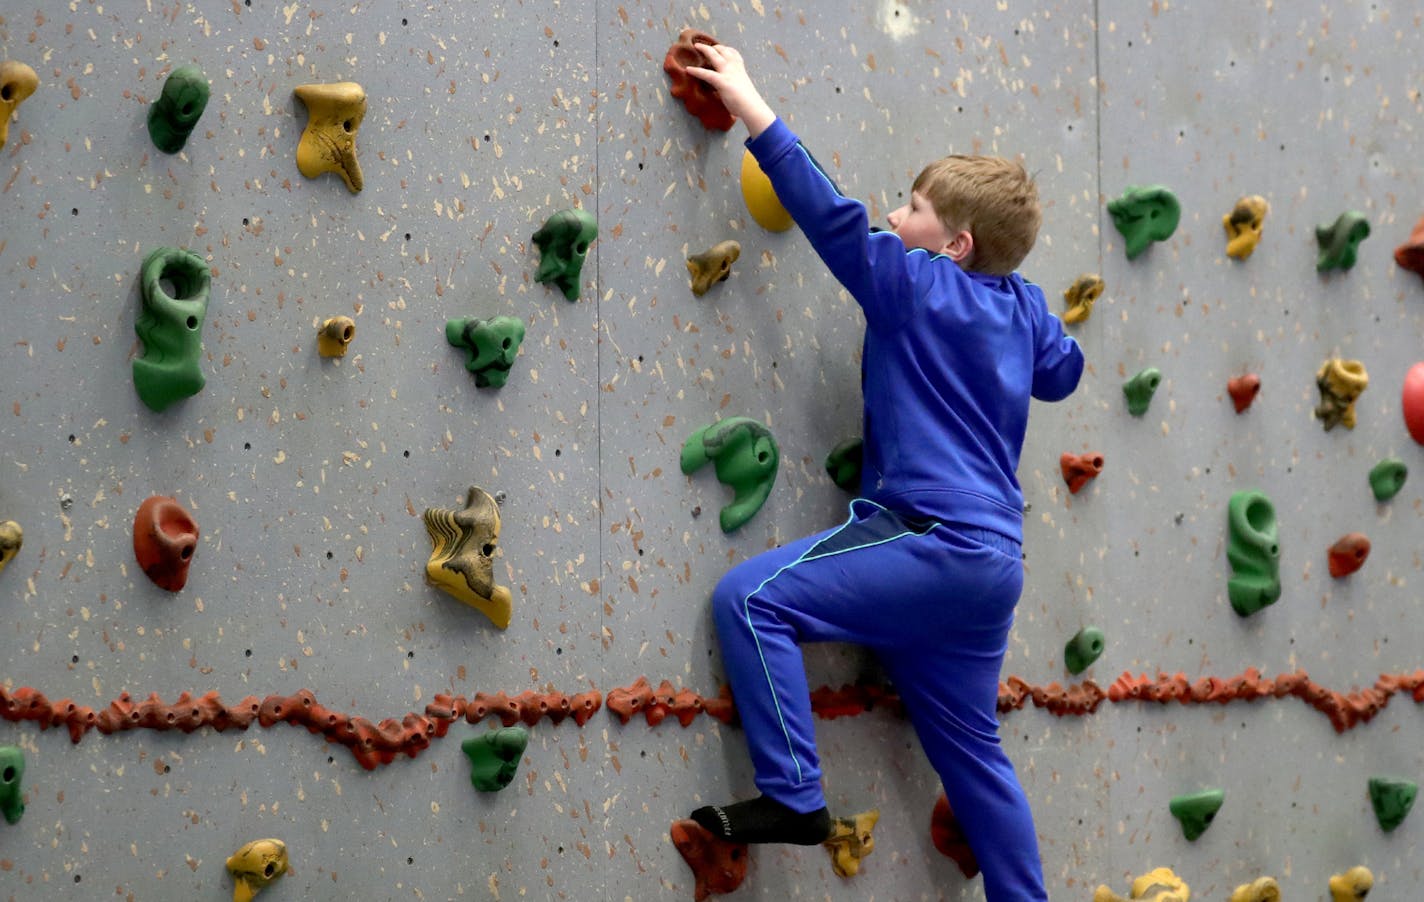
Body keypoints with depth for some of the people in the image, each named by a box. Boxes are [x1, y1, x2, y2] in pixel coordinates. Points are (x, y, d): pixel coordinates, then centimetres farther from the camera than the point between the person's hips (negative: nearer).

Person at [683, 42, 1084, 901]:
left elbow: (835, 218, -14)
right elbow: (1063, 370, 31)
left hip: (934, 543, -9)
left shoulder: (920, 288, -7)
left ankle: (793, 797, -17)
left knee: (750, 598, -15)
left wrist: (754, 110, -12)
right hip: (989, 560, 9)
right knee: (973, 751, 17)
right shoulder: (1023, 304, 13)